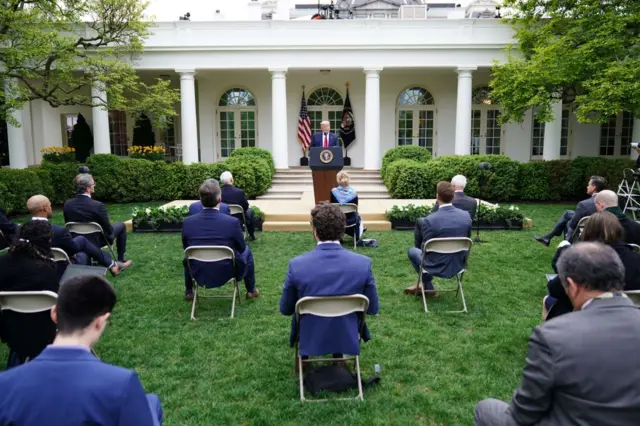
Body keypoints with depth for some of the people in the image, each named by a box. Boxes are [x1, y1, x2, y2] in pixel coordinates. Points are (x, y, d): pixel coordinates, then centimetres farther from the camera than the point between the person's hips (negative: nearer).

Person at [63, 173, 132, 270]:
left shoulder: (67, 204, -11)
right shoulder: (97, 205, -27)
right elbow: (109, 230, -17)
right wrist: (108, 229, 6)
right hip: (95, 243, -5)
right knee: (121, 226, 19)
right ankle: (120, 261, 24)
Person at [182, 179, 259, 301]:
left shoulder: (188, 222, -15)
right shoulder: (232, 222, -22)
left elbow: (185, 247, 4)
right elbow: (241, 248, -5)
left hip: (199, 275, 2)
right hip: (227, 273, -2)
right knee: (247, 251, 27)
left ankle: (189, 292, 45)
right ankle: (251, 290, 39)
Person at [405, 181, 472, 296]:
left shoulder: (430, 220, -24)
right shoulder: (466, 216, -9)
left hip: (437, 267, -5)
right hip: (459, 265, 5)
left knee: (412, 251, 25)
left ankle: (428, 287, 38)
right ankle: (424, 284, 42)